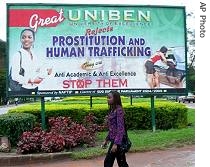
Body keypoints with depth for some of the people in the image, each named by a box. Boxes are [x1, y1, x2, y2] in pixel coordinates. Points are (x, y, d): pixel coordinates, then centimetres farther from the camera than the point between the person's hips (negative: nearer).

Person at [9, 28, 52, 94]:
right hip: (21, 89, -7)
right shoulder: (18, 55, -12)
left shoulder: (34, 56, 9)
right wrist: (31, 80, -22)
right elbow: (14, 76, -18)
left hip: (34, 89, 7)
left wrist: (46, 72, 2)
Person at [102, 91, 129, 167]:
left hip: (118, 140, -9)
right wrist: (107, 139, 18)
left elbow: (120, 128, -20)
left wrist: (116, 143, -23)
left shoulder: (119, 110, -15)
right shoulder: (112, 110, 11)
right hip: (114, 140, 9)